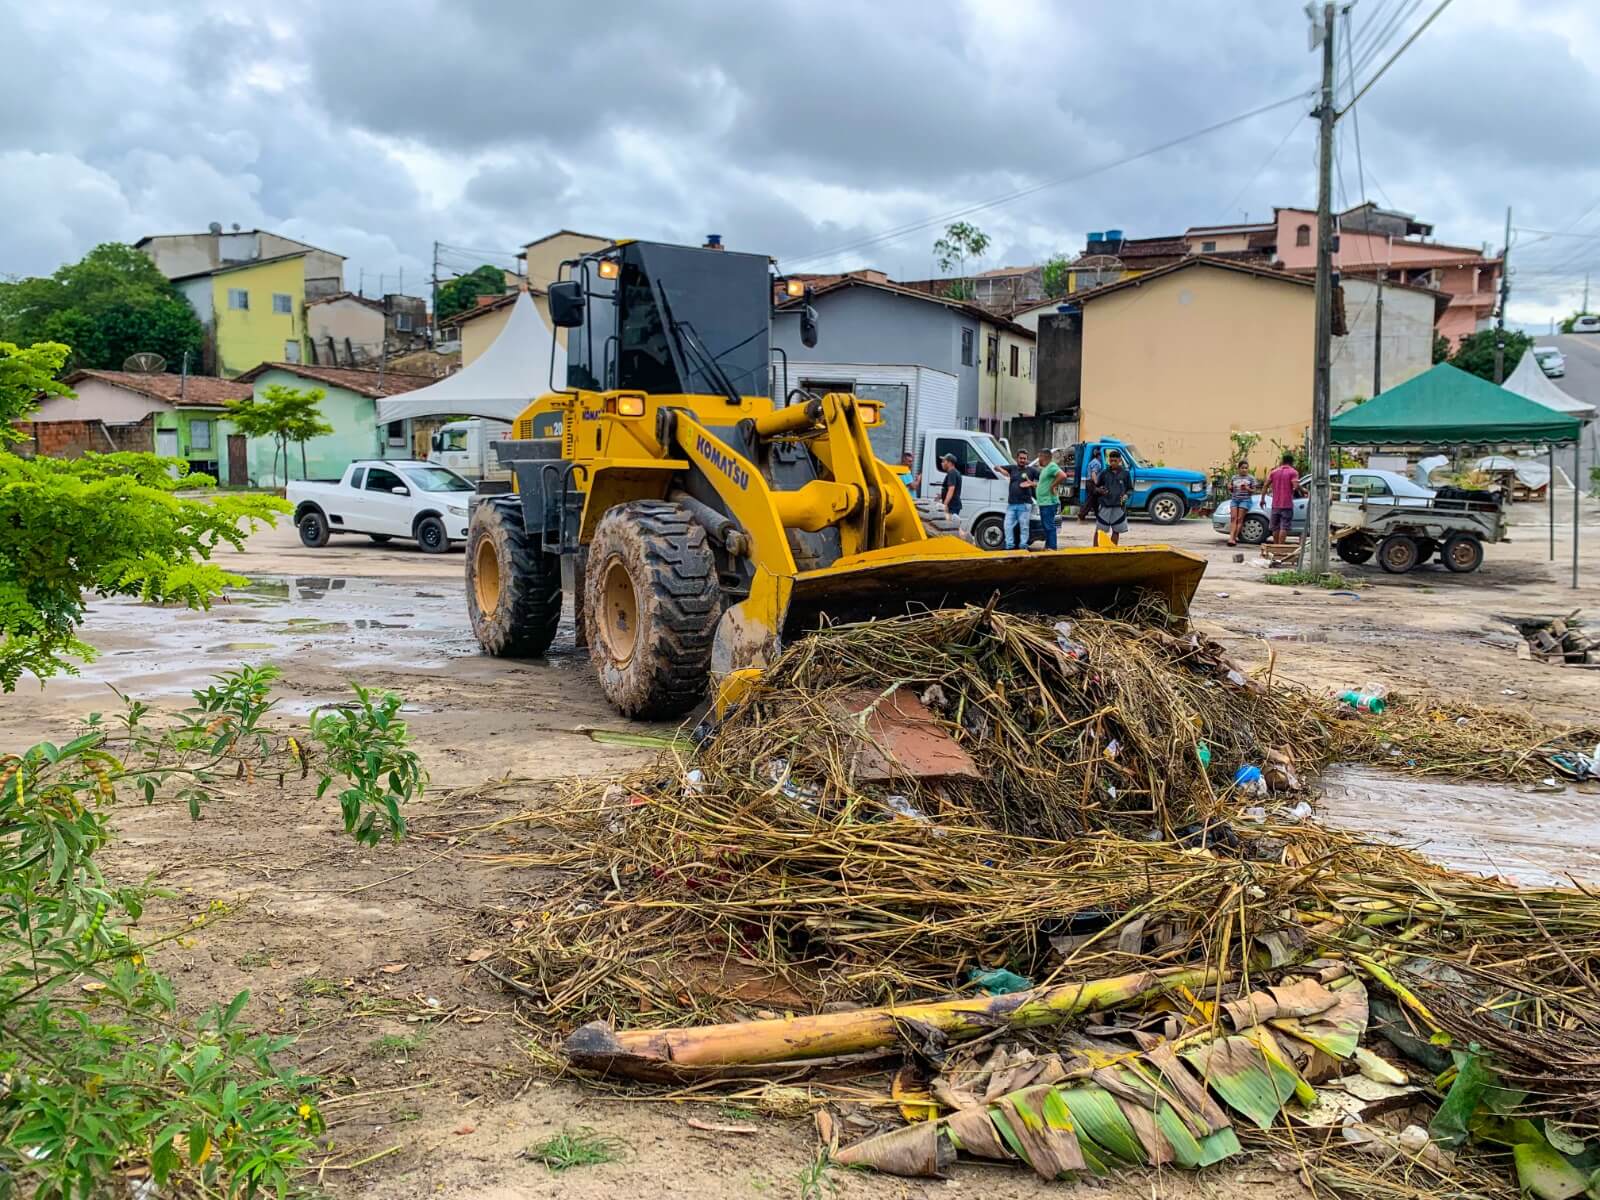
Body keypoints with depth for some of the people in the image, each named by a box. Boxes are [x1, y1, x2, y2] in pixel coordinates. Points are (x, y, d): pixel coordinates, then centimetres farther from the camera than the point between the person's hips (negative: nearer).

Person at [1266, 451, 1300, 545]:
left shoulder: (1275, 471, 11)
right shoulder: (1293, 472, -4)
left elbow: (1266, 485, 8)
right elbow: (1296, 486, -18)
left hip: (1275, 505, 5)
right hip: (1287, 505, -5)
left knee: (1275, 528, 13)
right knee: (1284, 527, -6)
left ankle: (1275, 545, 19)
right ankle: (1280, 546, -14)